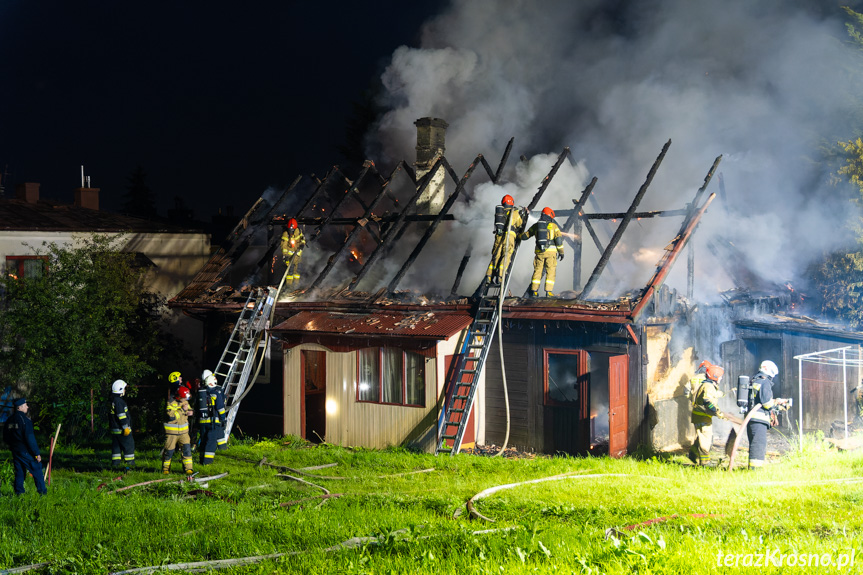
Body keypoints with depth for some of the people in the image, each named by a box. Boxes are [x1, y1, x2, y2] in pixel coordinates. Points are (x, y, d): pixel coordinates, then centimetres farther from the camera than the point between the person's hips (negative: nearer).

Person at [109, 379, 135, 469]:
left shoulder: (113, 400, 14)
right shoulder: (119, 401, -17)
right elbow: (122, 415, -21)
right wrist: (125, 427, -20)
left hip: (114, 429, 9)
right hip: (121, 430, -9)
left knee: (116, 446, 12)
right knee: (129, 445, -2)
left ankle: (115, 463, 12)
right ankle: (130, 463, -1)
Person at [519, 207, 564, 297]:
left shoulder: (535, 226, 11)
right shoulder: (553, 226, 2)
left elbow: (525, 236, 18)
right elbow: (559, 239, -7)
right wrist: (561, 252, 1)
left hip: (539, 252, 3)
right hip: (551, 252, -3)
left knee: (537, 271, 11)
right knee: (550, 271, 3)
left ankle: (534, 291, 8)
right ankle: (548, 291, -4)